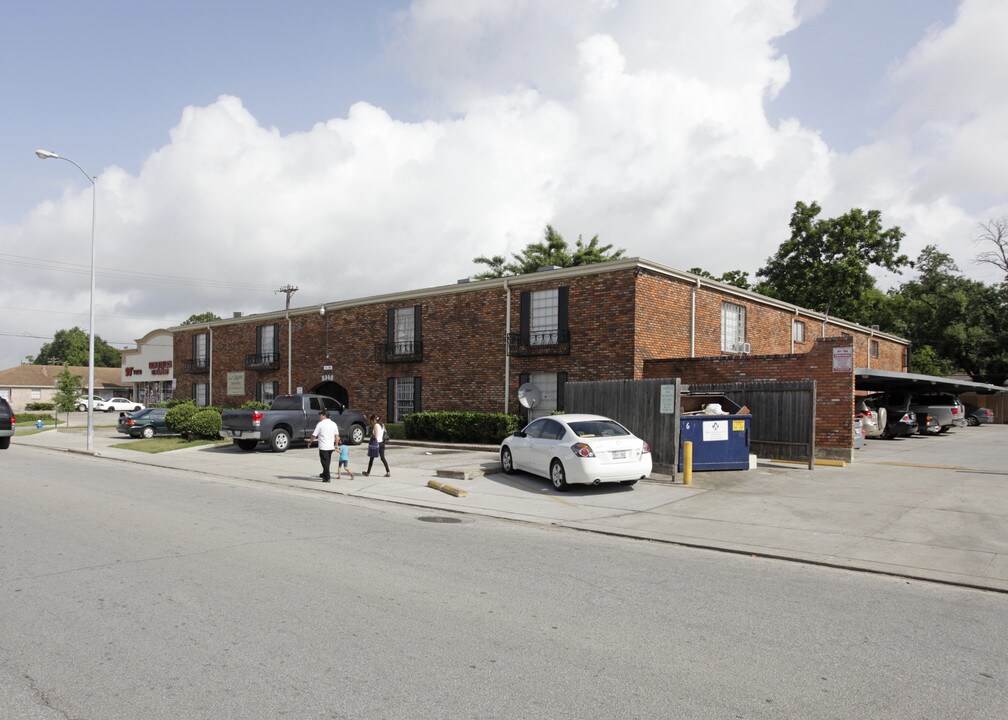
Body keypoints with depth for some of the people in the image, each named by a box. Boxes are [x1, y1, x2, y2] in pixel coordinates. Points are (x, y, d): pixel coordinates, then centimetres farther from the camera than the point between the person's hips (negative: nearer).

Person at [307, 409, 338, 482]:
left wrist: (310, 442, 5)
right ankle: (324, 474, 35)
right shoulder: (333, 424, 7)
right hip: (331, 446, 6)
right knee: (327, 462, 19)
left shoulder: (320, 424, -10)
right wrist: (336, 444, 17)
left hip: (323, 447, -6)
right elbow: (336, 435, 10)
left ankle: (327, 478, 1)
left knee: (325, 462, 0)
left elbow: (314, 435, -9)